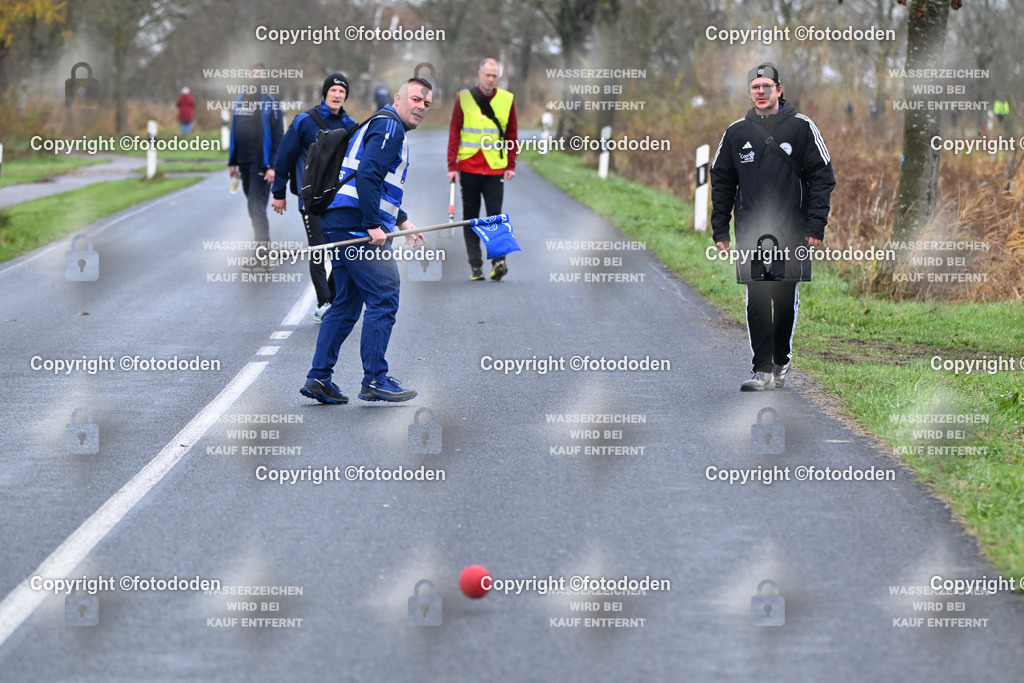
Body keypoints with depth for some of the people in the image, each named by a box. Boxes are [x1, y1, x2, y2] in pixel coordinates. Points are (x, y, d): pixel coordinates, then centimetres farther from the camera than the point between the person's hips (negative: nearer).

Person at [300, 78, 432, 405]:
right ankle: (375, 380, -8)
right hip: (356, 222, -11)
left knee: (347, 302, 13)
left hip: (338, 224, 11)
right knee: (383, 298, -8)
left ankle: (318, 377, 11)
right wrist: (373, 225, -23)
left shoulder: (383, 126, 27)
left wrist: (401, 220, 33)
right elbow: (367, 174, -20)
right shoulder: (388, 126, -7)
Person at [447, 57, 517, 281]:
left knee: (495, 215, -9)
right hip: (469, 168, 0)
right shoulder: (464, 98, 1)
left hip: (495, 170, 0)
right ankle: (475, 265, 5)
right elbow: (454, 133, 2)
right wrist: (452, 166, -4)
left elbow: (511, 134, 11)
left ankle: (498, 260, -14)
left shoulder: (506, 100, 4)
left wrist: (511, 165, 5)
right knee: (471, 218, 3)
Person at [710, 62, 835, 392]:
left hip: (791, 230, -1)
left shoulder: (801, 127, 2)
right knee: (757, 301, -6)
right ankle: (764, 369, -8)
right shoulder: (736, 132, 9)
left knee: (785, 300, 5)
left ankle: (781, 361, 21)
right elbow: (721, 181, 14)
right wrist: (720, 229, 7)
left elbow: (821, 176, 1)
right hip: (750, 231, 1)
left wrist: (815, 225, -7)